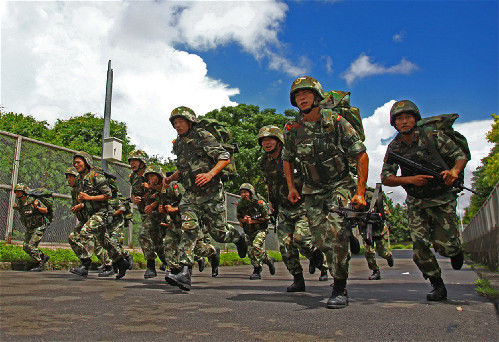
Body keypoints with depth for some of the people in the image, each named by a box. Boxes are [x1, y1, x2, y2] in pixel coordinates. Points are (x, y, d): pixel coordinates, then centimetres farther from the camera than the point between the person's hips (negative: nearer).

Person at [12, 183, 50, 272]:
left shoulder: (33, 201, -21)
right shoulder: (19, 201, 0)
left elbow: (46, 210, -15)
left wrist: (37, 207, -31)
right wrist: (15, 207, 2)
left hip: (39, 228, -8)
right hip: (29, 229, 8)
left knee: (31, 246, -13)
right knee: (25, 247, 6)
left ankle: (39, 265, 0)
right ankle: (43, 257, 21)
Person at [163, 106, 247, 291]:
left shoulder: (203, 137, -8)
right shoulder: (178, 144, 13)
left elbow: (225, 157, -13)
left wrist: (210, 174, -27)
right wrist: (171, 178, 10)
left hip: (211, 194, -5)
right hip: (190, 195, 5)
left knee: (218, 232, 2)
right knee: (188, 228, -13)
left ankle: (239, 237, 38)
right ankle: (185, 275, -19)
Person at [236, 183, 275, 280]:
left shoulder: (260, 203, -18)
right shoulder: (240, 204, -4)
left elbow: (266, 218, -12)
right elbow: (239, 218, 9)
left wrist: (252, 221, -20)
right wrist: (244, 220, -15)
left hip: (260, 229, -6)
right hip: (248, 231, 6)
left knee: (256, 246, -26)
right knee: (251, 251, 8)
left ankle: (257, 271, -15)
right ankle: (269, 260, 35)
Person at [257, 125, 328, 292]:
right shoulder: (264, 161, 3)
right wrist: (270, 200, 19)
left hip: (303, 207, -5)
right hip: (284, 210, 5)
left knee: (300, 238, -20)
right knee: (285, 245, -1)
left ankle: (318, 258, 14)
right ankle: (298, 280, 14)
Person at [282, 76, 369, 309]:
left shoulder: (335, 121, -11)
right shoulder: (292, 128, -1)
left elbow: (361, 156, -9)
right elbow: (287, 159, 16)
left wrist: (360, 192, -14)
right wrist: (291, 187, 7)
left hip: (340, 185, -3)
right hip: (312, 190, 4)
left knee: (334, 230, -24)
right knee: (320, 241, -2)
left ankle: (340, 288, -12)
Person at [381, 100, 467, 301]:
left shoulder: (433, 136, -9)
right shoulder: (394, 147, -2)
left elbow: (460, 156, -6)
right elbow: (386, 178, -6)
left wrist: (454, 171, -28)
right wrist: (411, 180, -22)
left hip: (442, 198, -2)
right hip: (416, 202, 3)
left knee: (444, 246, -8)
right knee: (419, 247, -6)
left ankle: (455, 249, 30)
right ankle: (437, 286, 15)